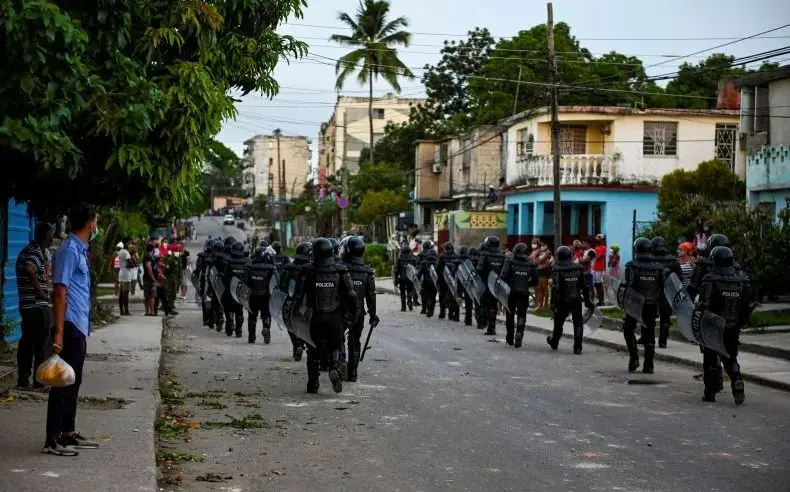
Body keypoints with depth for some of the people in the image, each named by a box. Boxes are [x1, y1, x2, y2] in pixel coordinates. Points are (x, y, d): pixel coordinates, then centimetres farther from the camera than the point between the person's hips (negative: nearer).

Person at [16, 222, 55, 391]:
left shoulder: (27, 251, 16)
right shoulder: (37, 252, -15)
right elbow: (30, 270, -33)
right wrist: (40, 291, -23)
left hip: (27, 305, 9)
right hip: (38, 306, -9)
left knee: (26, 343, 12)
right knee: (40, 345, -2)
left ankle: (23, 380, 15)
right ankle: (39, 382, 2)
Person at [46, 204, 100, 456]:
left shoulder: (80, 250, 15)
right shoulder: (69, 250, -14)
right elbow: (60, 292, -19)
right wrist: (58, 331, -23)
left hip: (80, 327, 10)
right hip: (70, 326, -10)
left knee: (73, 382, 14)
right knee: (63, 382, -7)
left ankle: (69, 434, 22)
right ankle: (52, 440, -3)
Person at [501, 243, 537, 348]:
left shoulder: (510, 262, -5)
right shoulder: (530, 265, 3)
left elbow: (504, 276, -14)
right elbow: (535, 280, 4)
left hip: (511, 292, -1)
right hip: (524, 293, 1)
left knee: (510, 315, 14)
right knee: (521, 316, 3)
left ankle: (510, 338, 24)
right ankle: (518, 339, -13)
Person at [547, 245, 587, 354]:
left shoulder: (557, 270, -10)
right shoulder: (578, 268, 1)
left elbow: (555, 288, -17)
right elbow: (584, 285, 5)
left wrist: (553, 302, -14)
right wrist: (587, 300, 12)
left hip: (563, 301, -2)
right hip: (577, 300, 2)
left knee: (558, 322, 16)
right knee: (578, 323, 4)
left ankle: (554, 342, 35)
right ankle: (577, 347, -2)